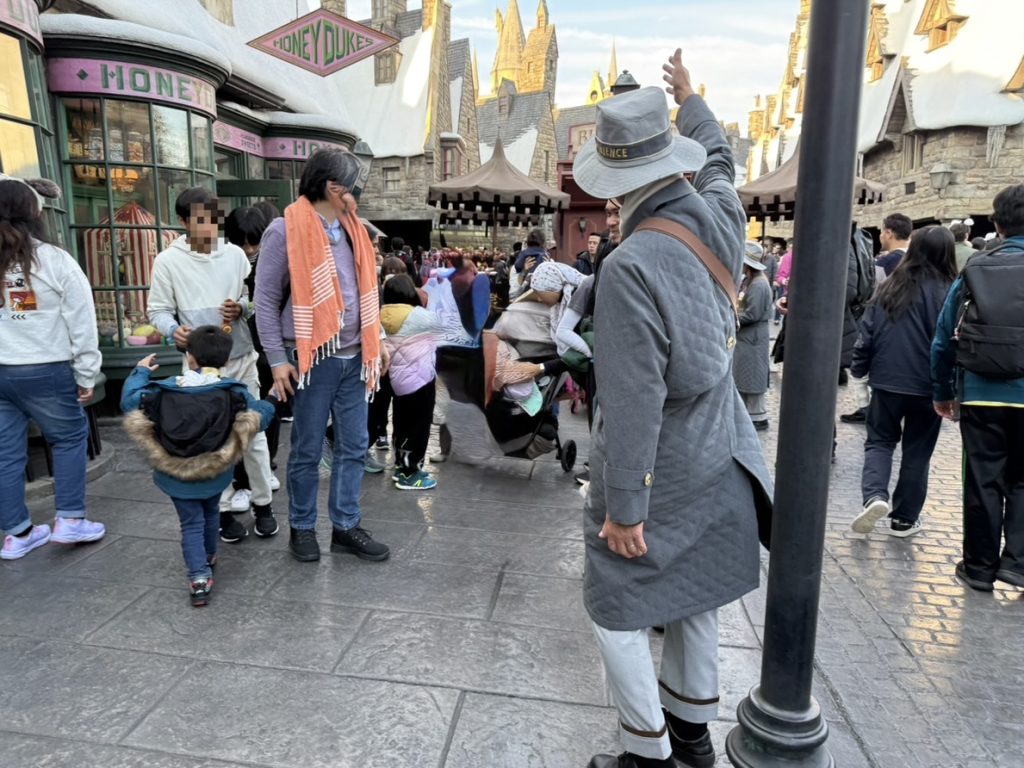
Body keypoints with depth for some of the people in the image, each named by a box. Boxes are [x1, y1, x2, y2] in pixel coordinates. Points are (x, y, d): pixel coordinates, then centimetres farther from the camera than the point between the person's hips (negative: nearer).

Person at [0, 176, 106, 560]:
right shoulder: (56, 260, -7)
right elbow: (81, 324, -6)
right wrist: (86, 375, 1)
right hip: (44, 370, -4)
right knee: (70, 437, 13)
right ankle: (69, 520, 13)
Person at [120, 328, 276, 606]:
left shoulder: (163, 391, -9)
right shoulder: (235, 392, -14)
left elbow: (129, 401, 4)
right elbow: (260, 417, -9)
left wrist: (140, 372, 19)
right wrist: (270, 403, 13)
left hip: (176, 475, -1)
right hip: (216, 473, 1)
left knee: (191, 524, 8)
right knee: (210, 513, 26)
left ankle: (199, 578, -4)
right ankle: (208, 558, 47)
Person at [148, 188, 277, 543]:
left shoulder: (235, 254, 3)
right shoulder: (167, 261, -4)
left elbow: (254, 298, 11)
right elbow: (158, 311, -2)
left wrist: (241, 308, -10)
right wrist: (173, 330, -22)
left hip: (242, 358, 2)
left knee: (254, 432, 7)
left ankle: (262, 504, 22)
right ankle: (223, 510, 20)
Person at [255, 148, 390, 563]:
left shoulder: (351, 228, 10)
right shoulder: (285, 230, -9)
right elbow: (266, 299, -8)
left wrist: (377, 339, 12)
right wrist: (278, 360, -11)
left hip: (354, 357, 6)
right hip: (313, 358, -6)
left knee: (354, 447, 10)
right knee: (307, 450, 7)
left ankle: (346, 526, 23)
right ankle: (302, 528, 23)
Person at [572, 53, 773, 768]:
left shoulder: (631, 265, -26)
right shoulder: (721, 222, -5)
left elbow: (634, 400, -26)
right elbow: (718, 161, 21)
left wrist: (623, 507, -18)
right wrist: (691, 99, 38)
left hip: (657, 471, -8)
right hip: (718, 459, 8)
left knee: (616, 607, 10)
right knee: (696, 594, 21)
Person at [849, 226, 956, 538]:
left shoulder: (891, 287, 0)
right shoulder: (948, 292, -8)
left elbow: (868, 332, 3)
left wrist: (860, 371, 14)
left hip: (886, 380, 1)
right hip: (927, 385, -1)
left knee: (879, 441, 13)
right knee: (917, 451, 12)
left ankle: (875, 496, -12)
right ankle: (904, 519, 19)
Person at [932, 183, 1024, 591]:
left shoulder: (974, 270, 2)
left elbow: (943, 338, 4)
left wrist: (942, 392, 14)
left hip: (980, 394, 1)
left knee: (982, 481, 9)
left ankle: (980, 566, 18)